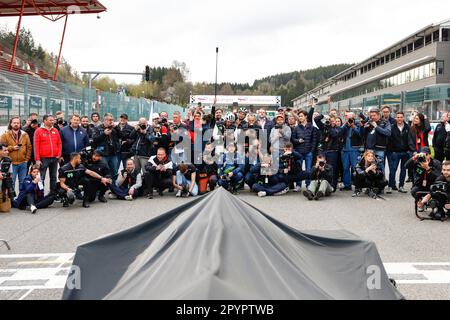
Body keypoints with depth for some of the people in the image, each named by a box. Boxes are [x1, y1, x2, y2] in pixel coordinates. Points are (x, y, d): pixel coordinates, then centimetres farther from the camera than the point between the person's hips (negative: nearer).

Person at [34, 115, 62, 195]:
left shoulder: (55, 131, 10)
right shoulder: (39, 131, -3)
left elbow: (59, 143, 13)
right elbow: (36, 146, -6)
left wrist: (59, 155, 3)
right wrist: (37, 159, -11)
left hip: (55, 158, 5)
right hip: (44, 158, -4)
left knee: (53, 177, 11)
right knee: (41, 178, -2)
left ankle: (53, 193, 20)